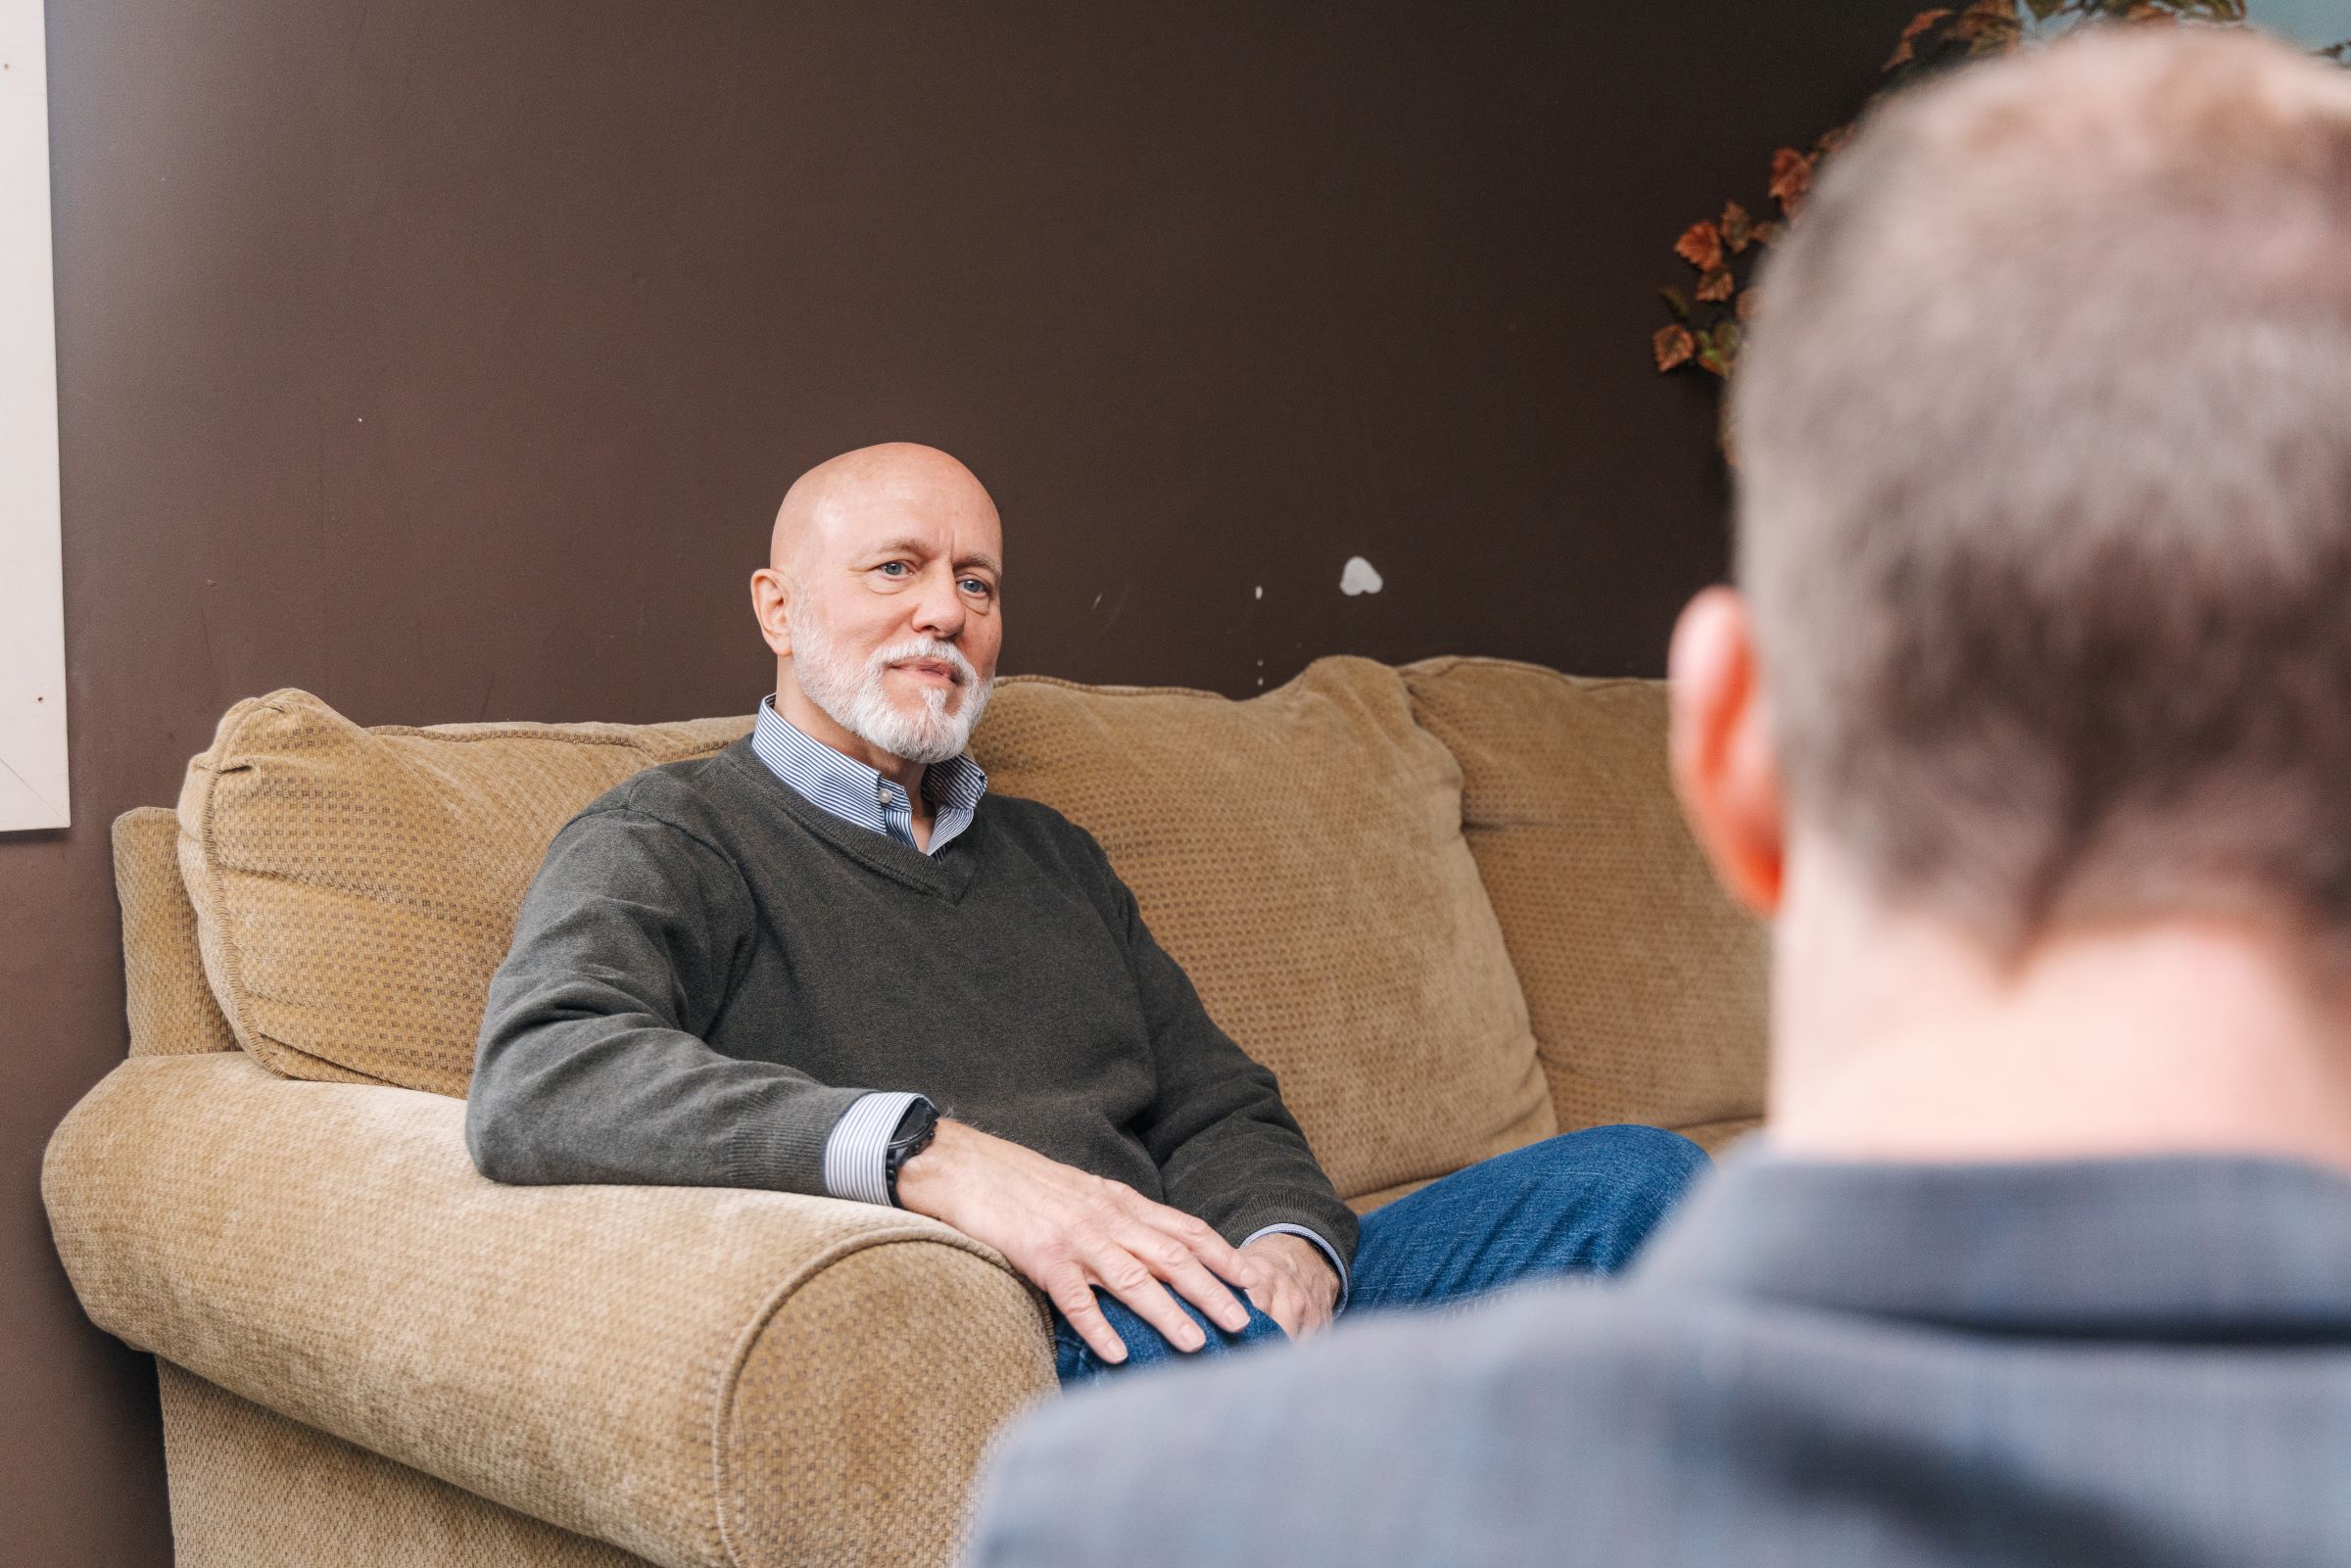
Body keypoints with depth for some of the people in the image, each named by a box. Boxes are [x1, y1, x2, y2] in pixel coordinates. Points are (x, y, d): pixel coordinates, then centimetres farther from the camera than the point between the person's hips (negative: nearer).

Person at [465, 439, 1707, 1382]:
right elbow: (535, 1082, -16)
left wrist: (1289, 1247, -2)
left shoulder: (1049, 855, 29)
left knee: (1628, 1179, -12)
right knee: (1174, 1322, -41)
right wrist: (932, 1153, -28)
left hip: (1231, 1332, 7)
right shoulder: (669, 839, 5)